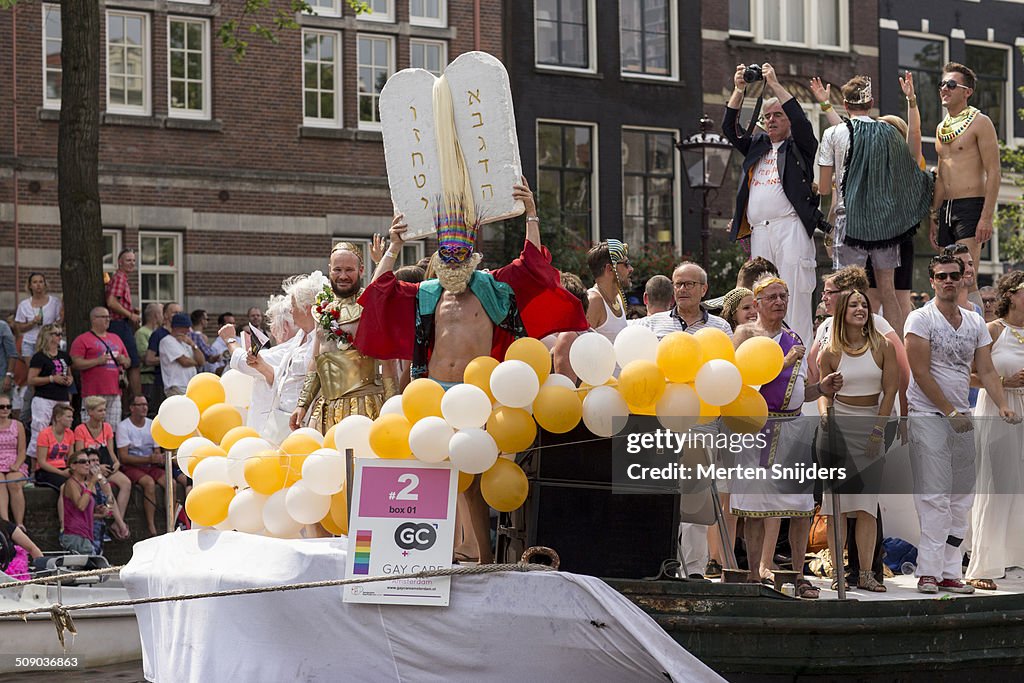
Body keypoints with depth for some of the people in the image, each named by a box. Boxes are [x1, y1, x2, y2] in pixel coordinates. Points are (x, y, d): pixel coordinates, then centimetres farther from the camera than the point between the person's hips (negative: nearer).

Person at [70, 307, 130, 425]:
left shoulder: (116, 338, 21)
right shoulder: (82, 340, 0)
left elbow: (128, 361, 28)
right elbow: (75, 363, -9)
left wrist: (124, 361, 4)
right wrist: (97, 361, -15)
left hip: (115, 393, 6)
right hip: (94, 393, -6)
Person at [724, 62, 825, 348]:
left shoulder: (799, 146, 10)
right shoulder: (757, 146, 24)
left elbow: (801, 121, -8)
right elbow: (730, 128, 16)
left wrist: (774, 85, -7)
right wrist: (739, 89, 6)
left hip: (790, 226, -5)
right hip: (759, 229, 5)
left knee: (795, 291, -12)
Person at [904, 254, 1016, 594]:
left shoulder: (975, 322, 13)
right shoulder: (921, 319, -5)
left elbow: (986, 371, 9)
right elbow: (921, 372, -11)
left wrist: (1003, 406, -8)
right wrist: (950, 411, -14)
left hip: (961, 419, 6)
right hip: (929, 416, -6)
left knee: (961, 499, 5)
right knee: (934, 497, -12)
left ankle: (949, 572, 8)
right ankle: (928, 572, -12)